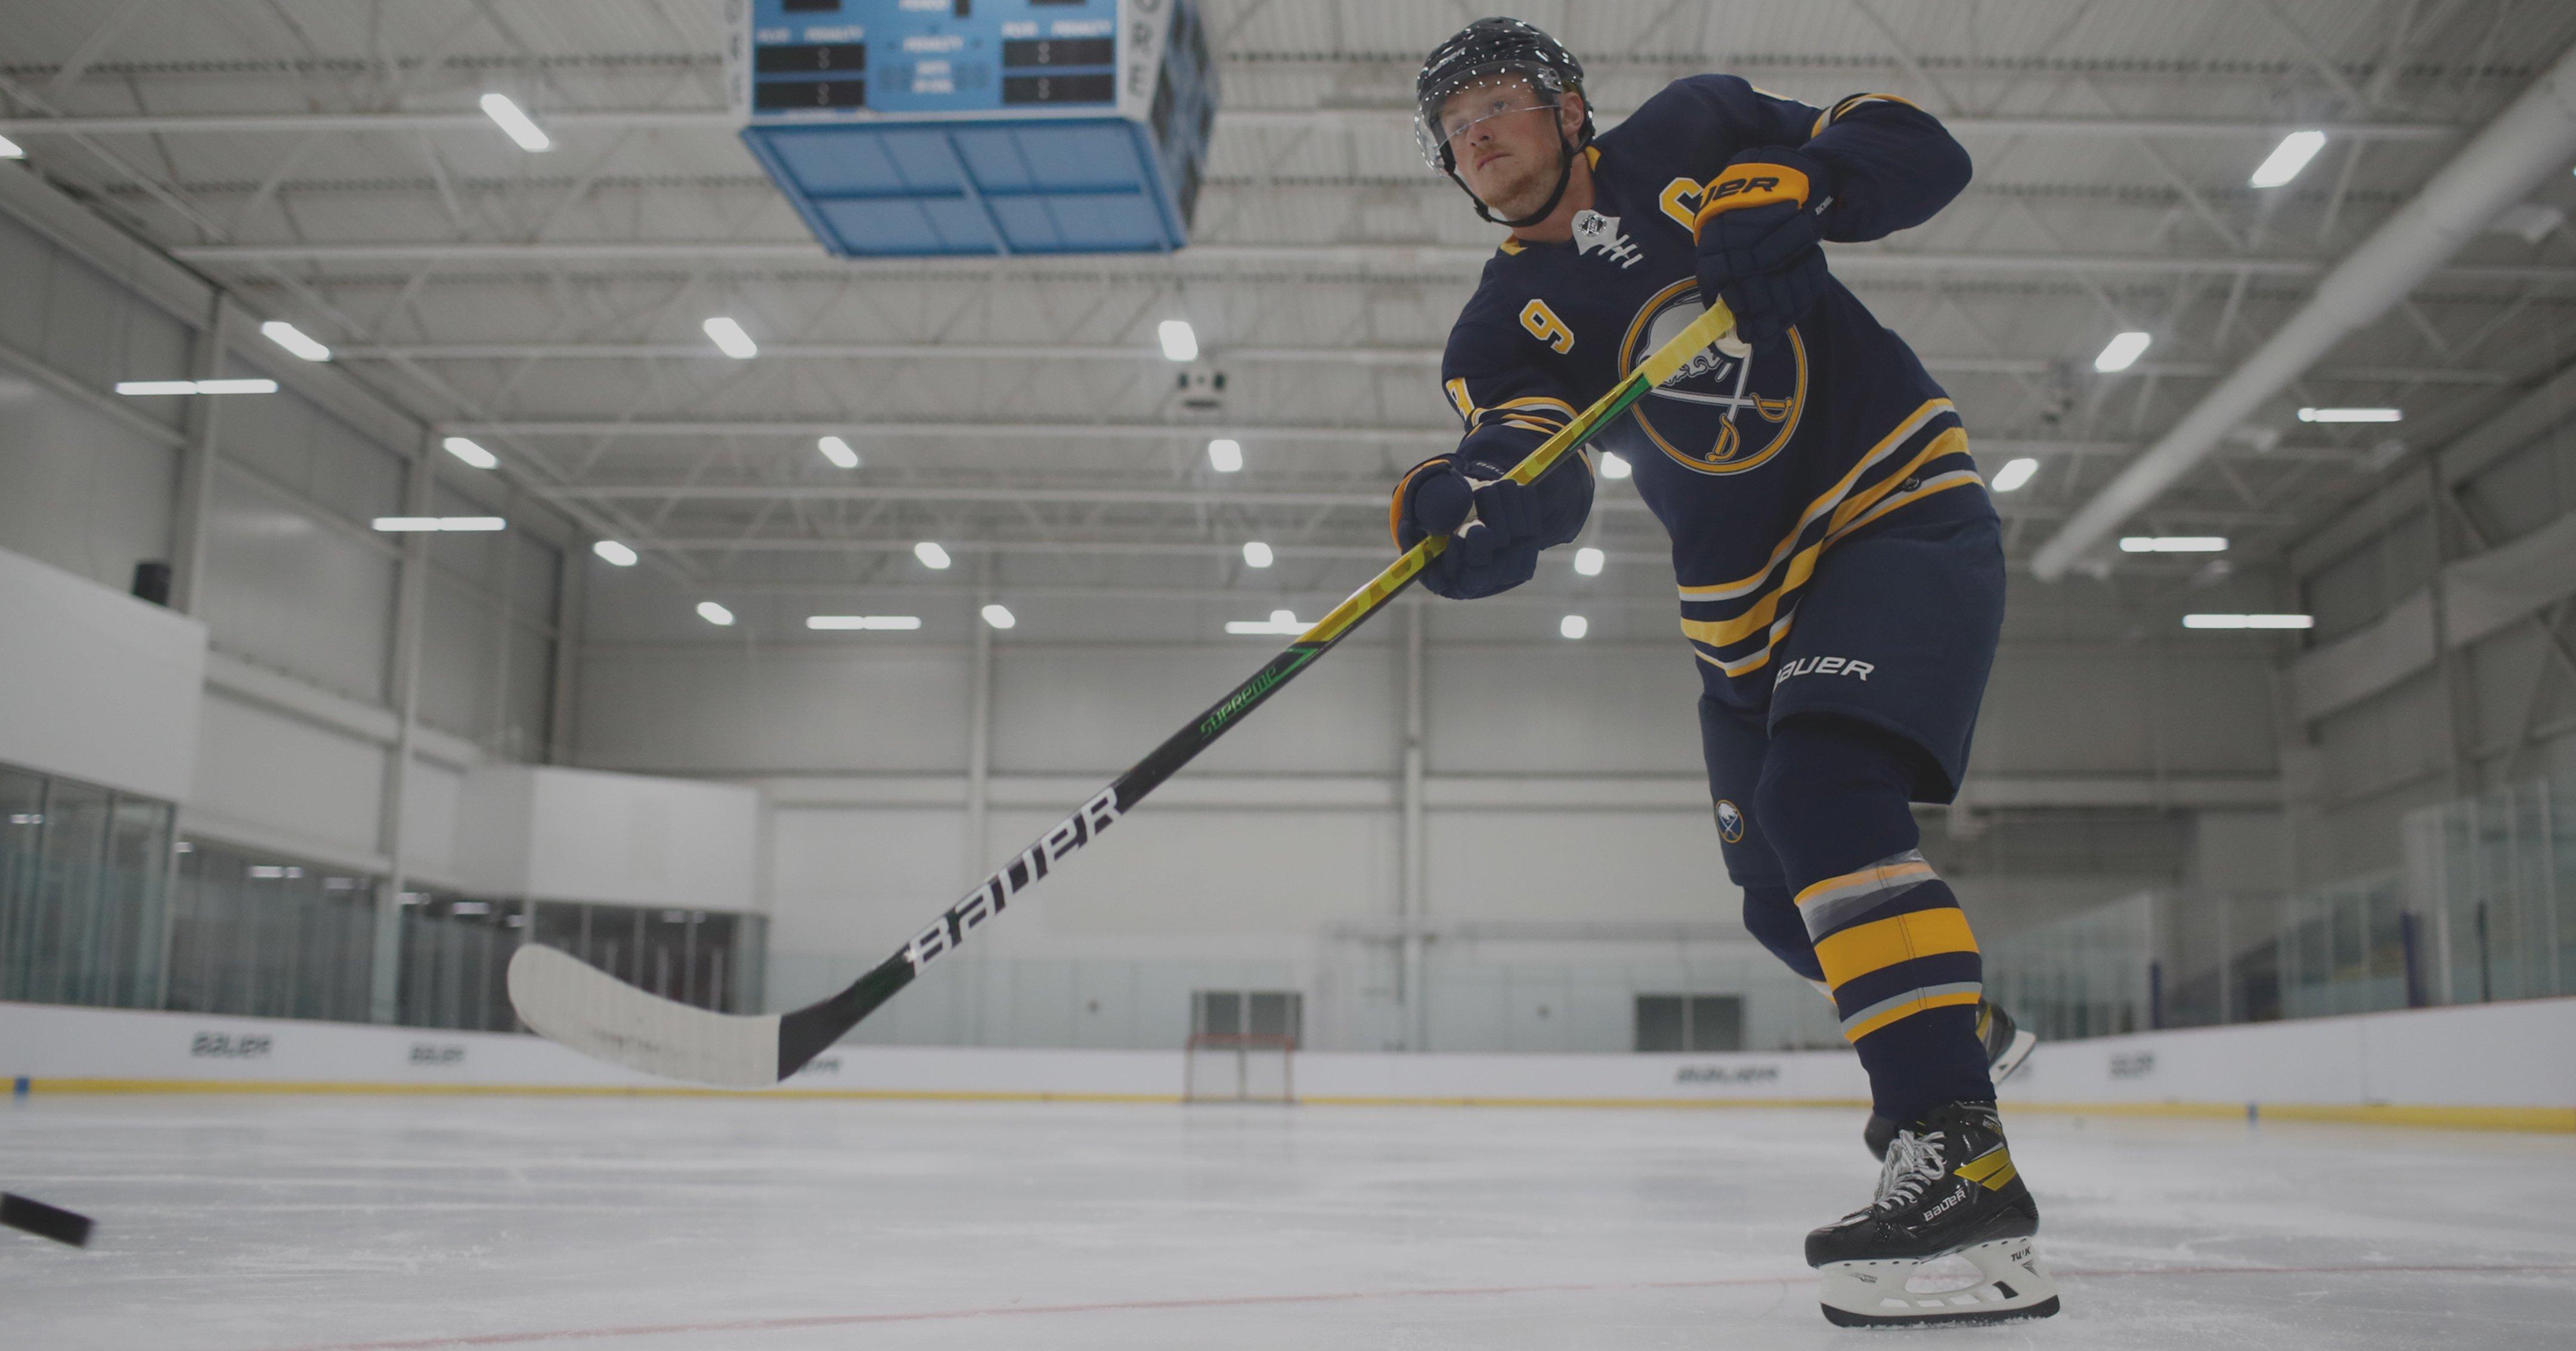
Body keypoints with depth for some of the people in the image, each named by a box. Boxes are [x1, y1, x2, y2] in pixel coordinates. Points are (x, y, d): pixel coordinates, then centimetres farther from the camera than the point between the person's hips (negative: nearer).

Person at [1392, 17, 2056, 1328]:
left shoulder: (1691, 136, -2)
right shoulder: (1502, 325, 2)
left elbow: (1920, 151, -5)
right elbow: (1537, 464, -18)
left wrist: (1793, 185, -25)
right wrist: (1473, 499, -41)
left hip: (1905, 512, -6)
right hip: (1751, 611, 6)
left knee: (1822, 791, -28)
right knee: (1784, 897, 11)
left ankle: (1959, 1159, -32)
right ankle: (1961, 1022, 41)